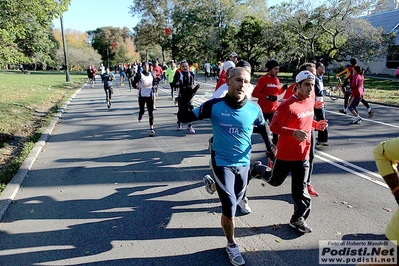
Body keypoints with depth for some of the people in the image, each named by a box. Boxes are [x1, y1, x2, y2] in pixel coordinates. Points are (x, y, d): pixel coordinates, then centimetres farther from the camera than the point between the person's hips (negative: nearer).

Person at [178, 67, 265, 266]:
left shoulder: (254, 109, -8)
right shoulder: (214, 106, -14)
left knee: (235, 202, 20)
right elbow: (184, 118, -9)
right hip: (222, 163, -3)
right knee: (230, 208, -3)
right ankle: (232, 245, 23)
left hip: (243, 163, 3)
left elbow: (263, 129, 12)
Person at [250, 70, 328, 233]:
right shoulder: (287, 105, -20)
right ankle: (258, 169, 45)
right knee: (276, 180, 17)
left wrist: (316, 124, 0)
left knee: (300, 189, 10)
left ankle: (298, 219, 25)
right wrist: (294, 133, -30)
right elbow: (273, 126, -19)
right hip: (286, 153, -5)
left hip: (303, 154, 6)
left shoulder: (311, 102, 4)